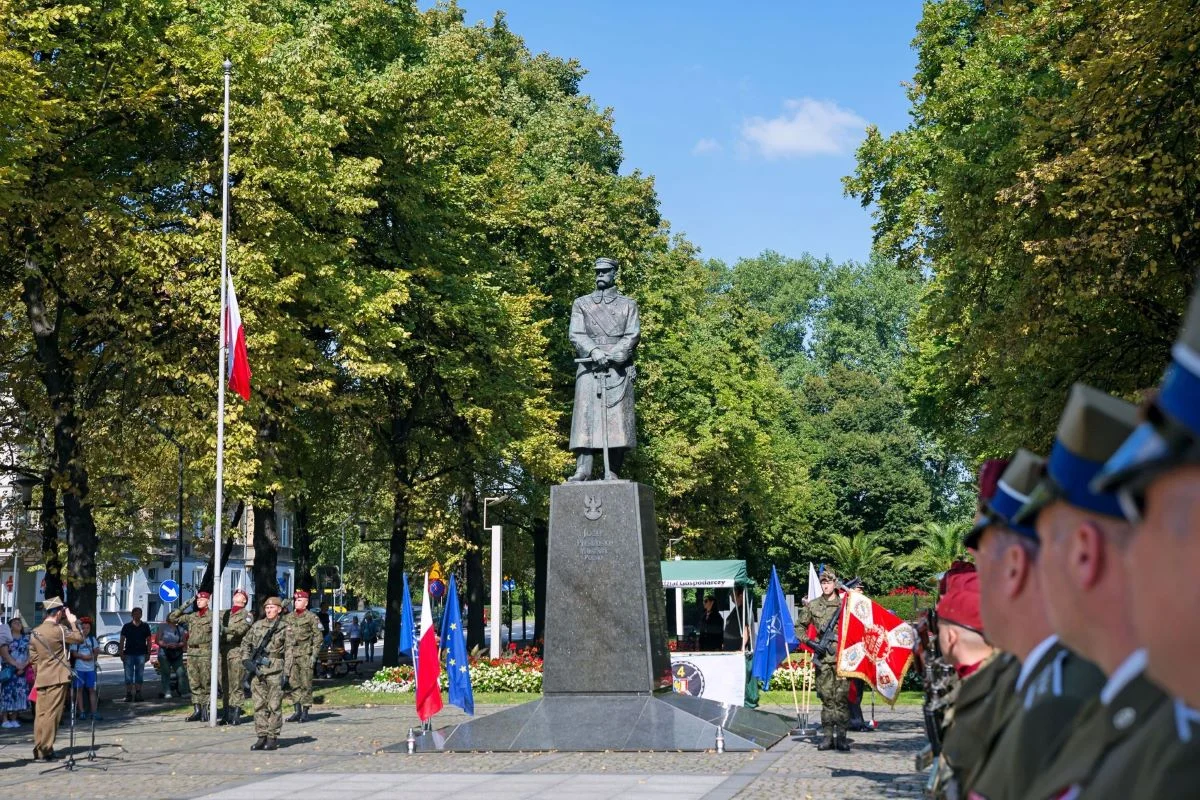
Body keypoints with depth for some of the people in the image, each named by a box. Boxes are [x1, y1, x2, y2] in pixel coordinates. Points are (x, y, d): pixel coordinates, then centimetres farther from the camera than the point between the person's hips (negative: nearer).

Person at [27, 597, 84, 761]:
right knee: (51, 714, -5)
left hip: (41, 679, 7)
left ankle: (39, 749, 12)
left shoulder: (35, 632, 9)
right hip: (58, 679, -7)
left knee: (41, 714, 9)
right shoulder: (58, 630, -13)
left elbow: (32, 658, 14)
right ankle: (44, 751, -5)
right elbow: (79, 638, -3)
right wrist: (73, 622, 7)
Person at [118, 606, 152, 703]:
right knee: (128, 675, -1)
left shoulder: (145, 626, 8)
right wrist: (121, 653, -4)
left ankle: (138, 694, 9)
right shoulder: (127, 626, 5)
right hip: (129, 654, -1)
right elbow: (122, 640, 4)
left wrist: (148, 653, 4)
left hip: (141, 654, 1)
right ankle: (128, 694, 3)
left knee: (139, 675, 4)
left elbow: (148, 640, 10)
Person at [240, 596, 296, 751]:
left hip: (275, 670, -4)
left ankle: (272, 738, 2)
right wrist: (246, 659, 6)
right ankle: (261, 737, 8)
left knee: (274, 706, -2)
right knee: (259, 705, 4)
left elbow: (290, 651, -3)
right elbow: (245, 642, 22)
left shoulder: (286, 628, 1)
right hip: (257, 669, 4)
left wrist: (286, 673, -10)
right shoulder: (257, 625, 13)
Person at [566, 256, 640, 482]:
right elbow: (576, 335, 5)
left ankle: (612, 473, -12)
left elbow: (633, 336, 4)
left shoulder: (628, 305, 18)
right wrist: (594, 351, -15)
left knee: (617, 419, -8)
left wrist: (611, 354, -14)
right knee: (586, 415, -10)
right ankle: (583, 469, -17)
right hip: (588, 369, 1)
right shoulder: (581, 303, 18)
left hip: (619, 370, 0)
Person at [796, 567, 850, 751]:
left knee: (842, 698, -4)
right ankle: (828, 736, 9)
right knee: (826, 698, 5)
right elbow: (799, 626, 17)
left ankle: (841, 737, 0)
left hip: (842, 657, -2)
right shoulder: (812, 605, 9)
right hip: (823, 658, 2)